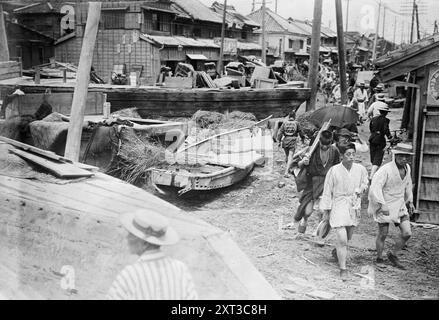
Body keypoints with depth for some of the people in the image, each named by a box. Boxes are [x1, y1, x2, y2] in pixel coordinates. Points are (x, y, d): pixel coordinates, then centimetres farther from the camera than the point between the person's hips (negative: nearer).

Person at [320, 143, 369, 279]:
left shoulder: (361, 169, -5)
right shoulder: (334, 171, -14)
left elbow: (365, 183, 16)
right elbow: (327, 191, -6)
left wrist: (361, 188, -8)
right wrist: (326, 211, -2)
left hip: (354, 206, 4)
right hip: (338, 206, -4)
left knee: (348, 237, 21)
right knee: (342, 240, -11)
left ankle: (336, 251, 52)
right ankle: (343, 269, 4)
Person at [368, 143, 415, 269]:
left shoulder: (407, 168, 2)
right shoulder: (386, 169, -22)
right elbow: (375, 187, -27)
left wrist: (410, 201, 21)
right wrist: (382, 204, -33)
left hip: (400, 205, 6)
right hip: (384, 205, -6)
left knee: (407, 233, 0)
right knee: (383, 234, 5)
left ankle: (393, 255, 21)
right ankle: (379, 258, 25)